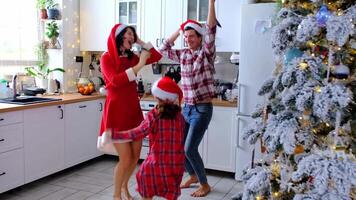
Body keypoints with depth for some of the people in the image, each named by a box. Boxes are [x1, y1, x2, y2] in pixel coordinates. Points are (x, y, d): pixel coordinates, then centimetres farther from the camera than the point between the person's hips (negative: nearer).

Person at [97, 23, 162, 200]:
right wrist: (139, 65, -20)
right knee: (126, 158, -5)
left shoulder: (131, 57, 9)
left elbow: (157, 56, 13)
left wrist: (140, 42, 7)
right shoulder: (107, 57, -7)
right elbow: (115, 81, -21)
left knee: (136, 156, 11)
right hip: (117, 111, -6)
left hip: (134, 110, 6)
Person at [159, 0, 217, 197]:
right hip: (186, 108, 7)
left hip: (202, 109, -6)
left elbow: (211, 31, -22)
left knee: (189, 149, -9)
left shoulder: (206, 53, -8)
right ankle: (193, 176, 35)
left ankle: (205, 184, 12)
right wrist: (180, 29, 8)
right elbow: (163, 49, 14)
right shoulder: (183, 55, 7)